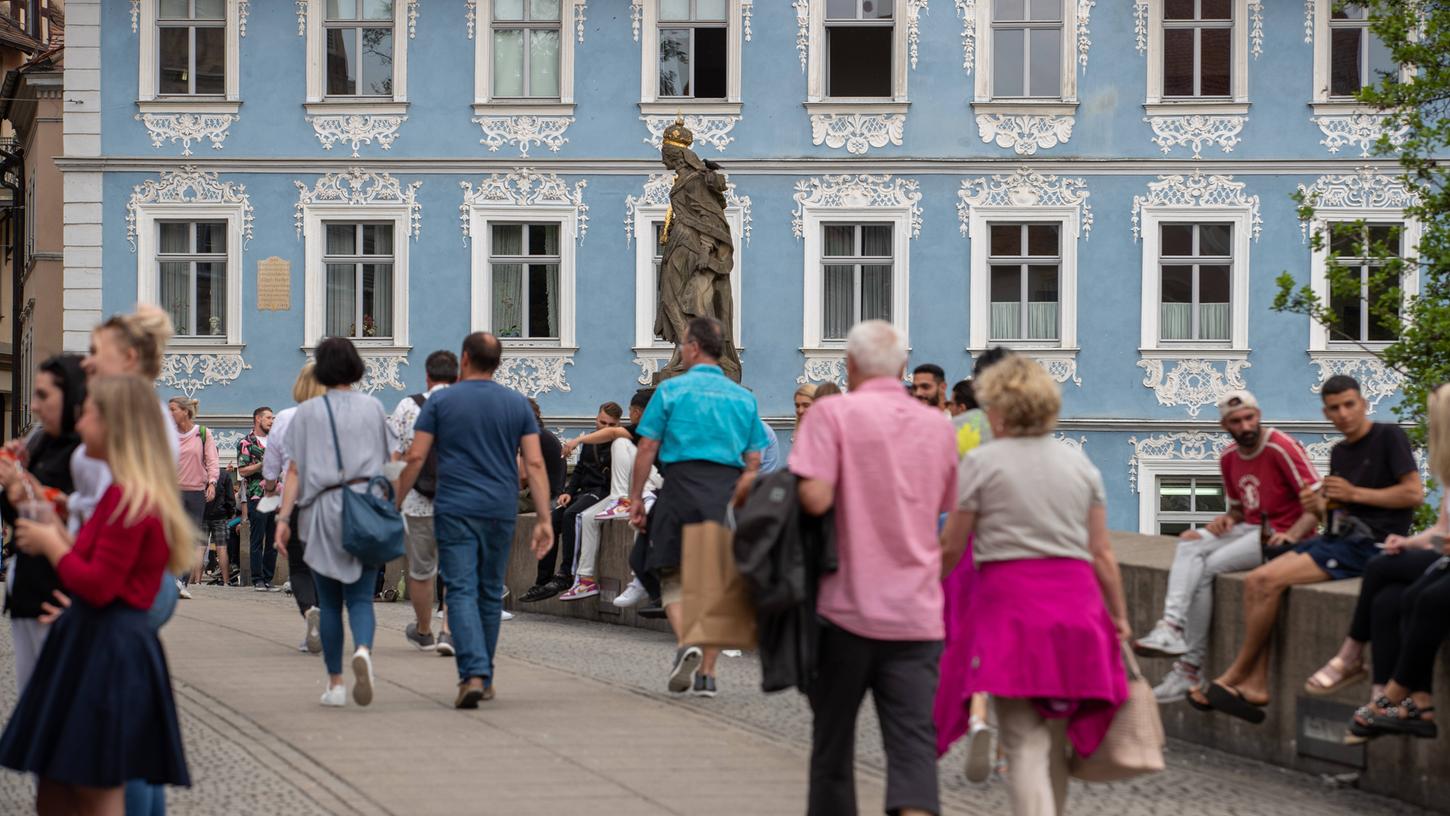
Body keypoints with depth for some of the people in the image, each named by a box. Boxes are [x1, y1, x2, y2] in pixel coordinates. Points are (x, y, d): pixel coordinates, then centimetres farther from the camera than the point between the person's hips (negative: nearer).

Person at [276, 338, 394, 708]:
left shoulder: (307, 413, 0)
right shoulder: (372, 407, 5)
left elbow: (294, 471, -4)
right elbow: (387, 461, 10)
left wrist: (283, 516, -4)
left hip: (324, 510, -1)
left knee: (329, 601, 9)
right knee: (360, 596, 0)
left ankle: (335, 684, 9)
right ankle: (363, 650, -31)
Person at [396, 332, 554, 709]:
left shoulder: (441, 401, 1)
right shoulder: (517, 404, 7)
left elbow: (415, 458, -4)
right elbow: (535, 463, 0)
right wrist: (544, 519, -2)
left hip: (454, 511, -3)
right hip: (501, 512, 3)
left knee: (462, 592, -6)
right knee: (491, 594, 14)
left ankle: (473, 674, -23)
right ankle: (485, 678, 22)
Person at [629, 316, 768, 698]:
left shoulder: (672, 390, 1)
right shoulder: (744, 398, 12)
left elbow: (647, 449, -2)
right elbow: (753, 462, 8)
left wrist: (636, 498, 3)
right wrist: (735, 501, 13)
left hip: (682, 485, -3)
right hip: (729, 493, 3)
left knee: (674, 576, 6)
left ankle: (686, 642, -20)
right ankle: (707, 673, 6)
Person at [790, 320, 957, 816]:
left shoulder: (834, 413, -6)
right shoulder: (937, 426, 9)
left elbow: (815, 497, -17)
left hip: (848, 607, -2)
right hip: (917, 613, 2)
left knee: (833, 739, 13)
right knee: (914, 743, -5)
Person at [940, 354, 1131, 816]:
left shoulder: (982, 462, -2)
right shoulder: (1079, 463, 11)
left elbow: (952, 547, -2)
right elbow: (1102, 553, 8)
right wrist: (1119, 617, 14)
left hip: (1010, 600, -5)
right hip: (1075, 601, 5)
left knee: (1025, 741, -7)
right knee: (1056, 739, 17)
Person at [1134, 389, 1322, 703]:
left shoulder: (1282, 448, -12)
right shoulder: (1229, 458, 13)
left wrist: (1292, 535, -29)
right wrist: (1229, 519, 1)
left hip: (1281, 536, -7)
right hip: (1249, 530, 7)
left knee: (1205, 568, -21)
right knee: (1190, 543, -19)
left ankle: (1190, 667, -15)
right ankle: (1172, 626, -37)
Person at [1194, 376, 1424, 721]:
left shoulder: (1389, 437, -4)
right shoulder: (1339, 451, 21)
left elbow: (1414, 493, -13)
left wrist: (1355, 494, -13)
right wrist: (1317, 504, 0)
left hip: (1369, 542, -9)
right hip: (1334, 537, 9)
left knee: (1270, 581, -21)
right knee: (1255, 581, -10)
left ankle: (1234, 676, -8)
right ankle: (1255, 685, -14)